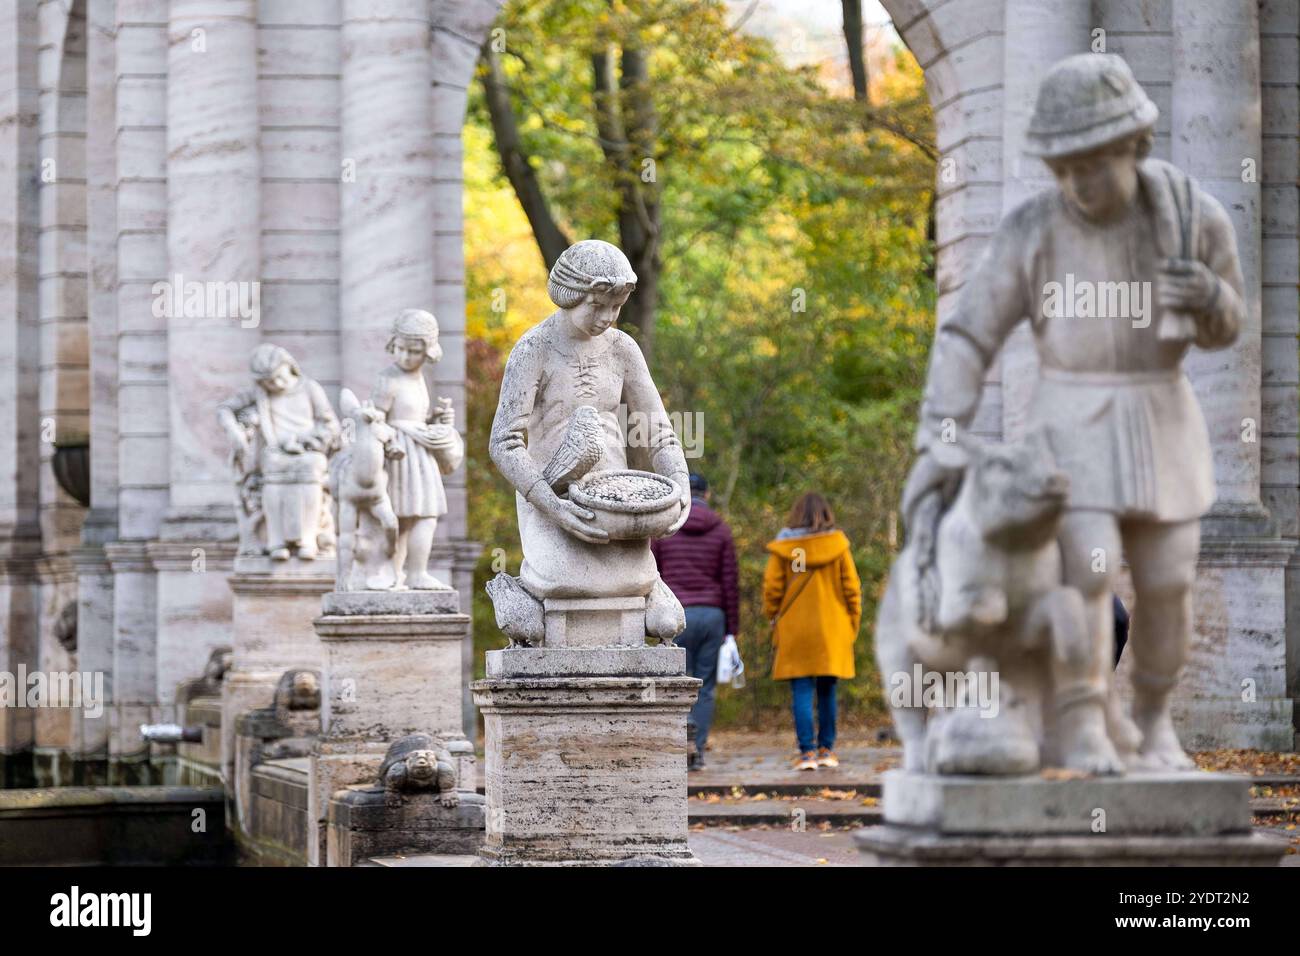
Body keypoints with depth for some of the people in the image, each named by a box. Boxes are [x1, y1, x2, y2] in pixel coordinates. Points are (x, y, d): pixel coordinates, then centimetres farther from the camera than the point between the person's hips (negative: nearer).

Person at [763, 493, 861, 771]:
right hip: (831, 630, 1)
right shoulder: (837, 545, -1)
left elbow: (771, 589, -2)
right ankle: (826, 749, 15)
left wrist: (773, 619, 11)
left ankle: (807, 751, -8)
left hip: (794, 631, -1)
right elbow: (851, 588, 1)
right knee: (827, 691, 12)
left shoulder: (783, 548, -3)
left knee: (801, 691, -1)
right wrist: (853, 623, 10)